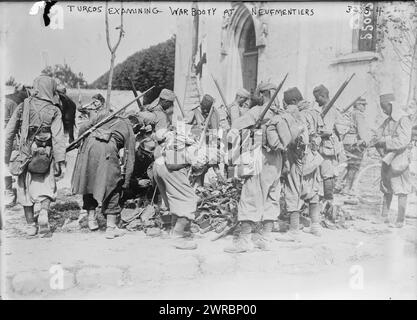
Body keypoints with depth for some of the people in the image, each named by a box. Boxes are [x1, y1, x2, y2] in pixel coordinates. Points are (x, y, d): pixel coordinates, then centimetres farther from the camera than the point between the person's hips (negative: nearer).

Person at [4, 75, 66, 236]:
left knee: (26, 189, 14)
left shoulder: (23, 107, 2)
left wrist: (6, 156, 11)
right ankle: (44, 212, -9)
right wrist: (60, 161, -12)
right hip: (45, 155, -2)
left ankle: (30, 225, 19)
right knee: (47, 186, 16)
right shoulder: (54, 111, -5)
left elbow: (9, 132, 3)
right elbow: (58, 138, -13)